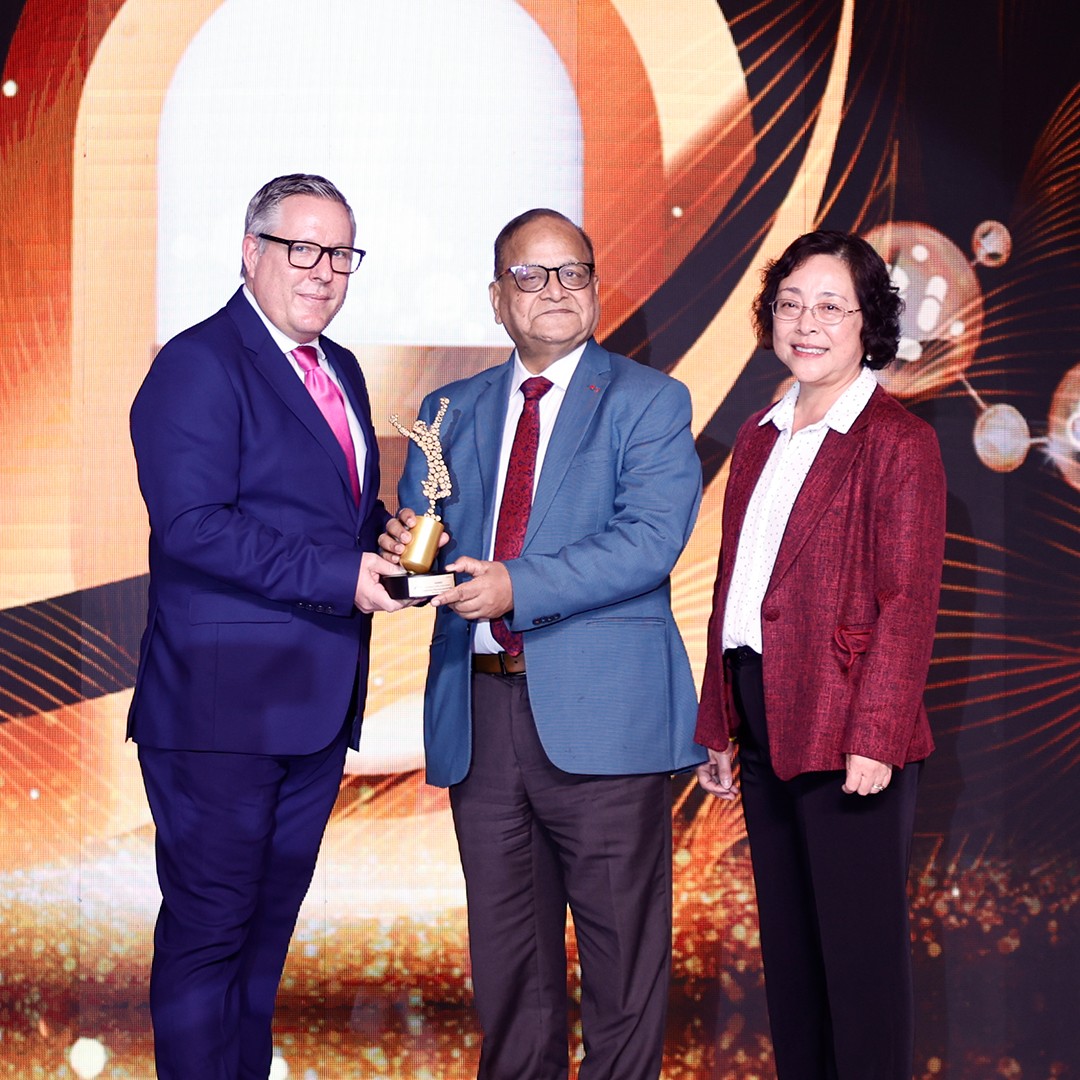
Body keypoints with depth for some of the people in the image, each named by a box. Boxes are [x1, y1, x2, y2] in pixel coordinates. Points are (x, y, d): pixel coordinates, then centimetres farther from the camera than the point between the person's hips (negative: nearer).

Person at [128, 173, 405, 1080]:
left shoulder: (340, 372, 16)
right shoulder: (199, 365, -11)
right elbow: (193, 525, -22)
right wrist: (340, 577, -24)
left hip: (316, 701, 9)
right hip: (224, 701, -9)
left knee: (268, 925, 17)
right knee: (208, 929, -1)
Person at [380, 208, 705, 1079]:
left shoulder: (649, 402, 2)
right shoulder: (452, 410, 17)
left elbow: (651, 539, -12)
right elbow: (418, 534, 13)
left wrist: (518, 586, -22)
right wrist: (408, 549, -12)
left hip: (601, 715, -4)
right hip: (480, 714, 4)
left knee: (621, 949, 2)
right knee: (505, 952, 13)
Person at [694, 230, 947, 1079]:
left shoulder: (898, 442, -8)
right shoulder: (760, 438, 14)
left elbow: (906, 604, -12)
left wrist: (874, 738, -18)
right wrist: (719, 725, 11)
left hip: (846, 727, -7)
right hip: (764, 718, 7)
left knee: (859, 945, 0)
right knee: (787, 939, 14)